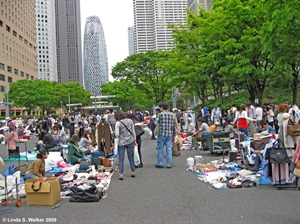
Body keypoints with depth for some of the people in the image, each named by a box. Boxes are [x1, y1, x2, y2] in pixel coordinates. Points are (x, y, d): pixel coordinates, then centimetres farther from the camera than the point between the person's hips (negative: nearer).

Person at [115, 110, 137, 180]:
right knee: (131, 156, 15)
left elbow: (117, 134, -14)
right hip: (130, 141, 4)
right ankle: (133, 172, 24)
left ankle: (121, 174, 4)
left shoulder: (118, 123, -13)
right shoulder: (130, 121, 0)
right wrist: (134, 140, 17)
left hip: (121, 142, -4)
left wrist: (118, 137, 8)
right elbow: (133, 131, 6)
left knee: (121, 158, 5)